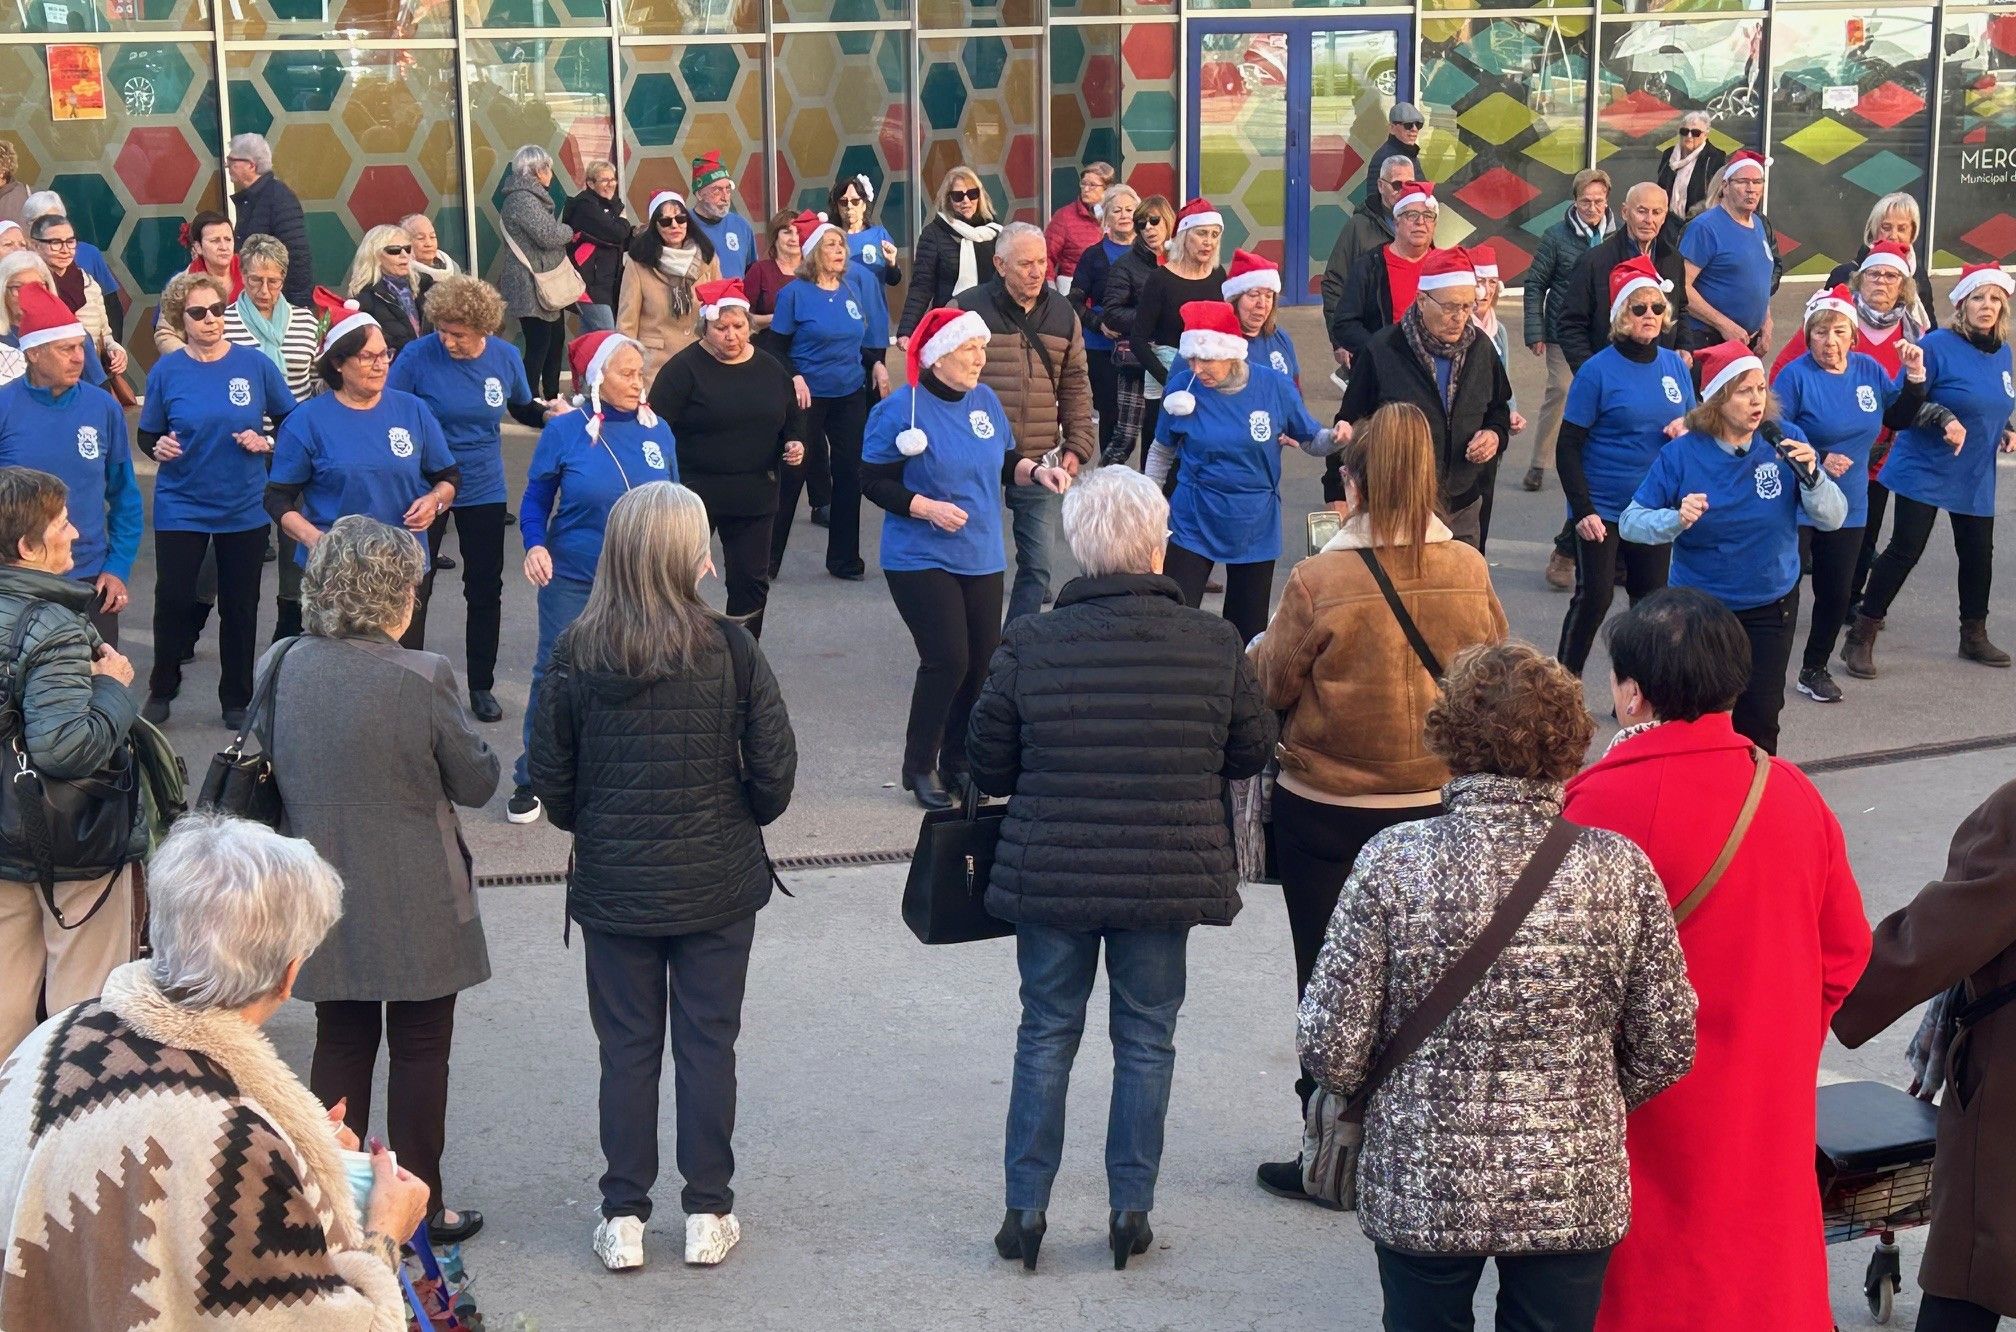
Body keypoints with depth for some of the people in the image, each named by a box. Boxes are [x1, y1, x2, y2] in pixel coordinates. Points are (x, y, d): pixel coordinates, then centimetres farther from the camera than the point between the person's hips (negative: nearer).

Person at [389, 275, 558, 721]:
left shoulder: (506, 357, -6)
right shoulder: (417, 356, -17)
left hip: (483, 491, 3)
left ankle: (481, 687, 26)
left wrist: (550, 414, -9)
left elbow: (523, 407, 11)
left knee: (486, 591, 11)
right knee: (414, 589, 7)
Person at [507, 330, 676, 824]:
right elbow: (535, 502, 0)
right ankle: (530, 781, 16)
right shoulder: (564, 431, -8)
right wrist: (535, 545, -18)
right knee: (554, 676, 3)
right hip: (573, 580, -3)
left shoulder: (657, 430, 1)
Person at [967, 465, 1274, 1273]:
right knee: (1147, 1038, 14)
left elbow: (988, 767, -3)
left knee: (1046, 1034, 13)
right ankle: (1131, 1208, 19)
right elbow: (1252, 752, 4)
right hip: (1168, 877, 0)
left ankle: (1025, 1210, 18)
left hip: (1050, 873, 0)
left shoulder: (1029, 645, -11)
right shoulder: (1213, 645, -8)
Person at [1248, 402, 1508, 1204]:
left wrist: (1258, 647, 10)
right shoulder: (1469, 573, -10)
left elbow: (1269, 686, -10)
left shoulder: (1319, 581, -20)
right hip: (1437, 805, 3)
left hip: (1327, 811, -3)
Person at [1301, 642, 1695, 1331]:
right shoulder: (1620, 868, -10)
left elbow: (1333, 1047, -12)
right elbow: (1667, 1049, -2)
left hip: (1421, 1192, -1)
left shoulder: (1393, 861, -15)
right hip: (1574, 1196, 1)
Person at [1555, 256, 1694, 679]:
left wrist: (1688, 427, -9)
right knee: (1595, 596, -3)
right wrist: (1582, 510, -17)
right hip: (1603, 509, -5)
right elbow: (1568, 447, -10)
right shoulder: (1598, 370, -11)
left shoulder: (1675, 365, 3)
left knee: (1651, 599, 10)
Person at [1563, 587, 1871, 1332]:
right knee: (1759, 1253, 18)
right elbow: (1845, 949, 5)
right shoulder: (1793, 794, -2)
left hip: (1644, 1102, -5)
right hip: (1770, 1103, 5)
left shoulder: (1605, 802, -20)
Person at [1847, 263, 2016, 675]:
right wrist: (1942, 423, -26)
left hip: (1976, 477, 6)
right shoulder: (1937, 345, -15)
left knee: (1978, 551, 11)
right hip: (1925, 471, -6)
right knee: (1905, 549, -9)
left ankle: (1974, 636, 30)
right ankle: (1861, 638, -1)